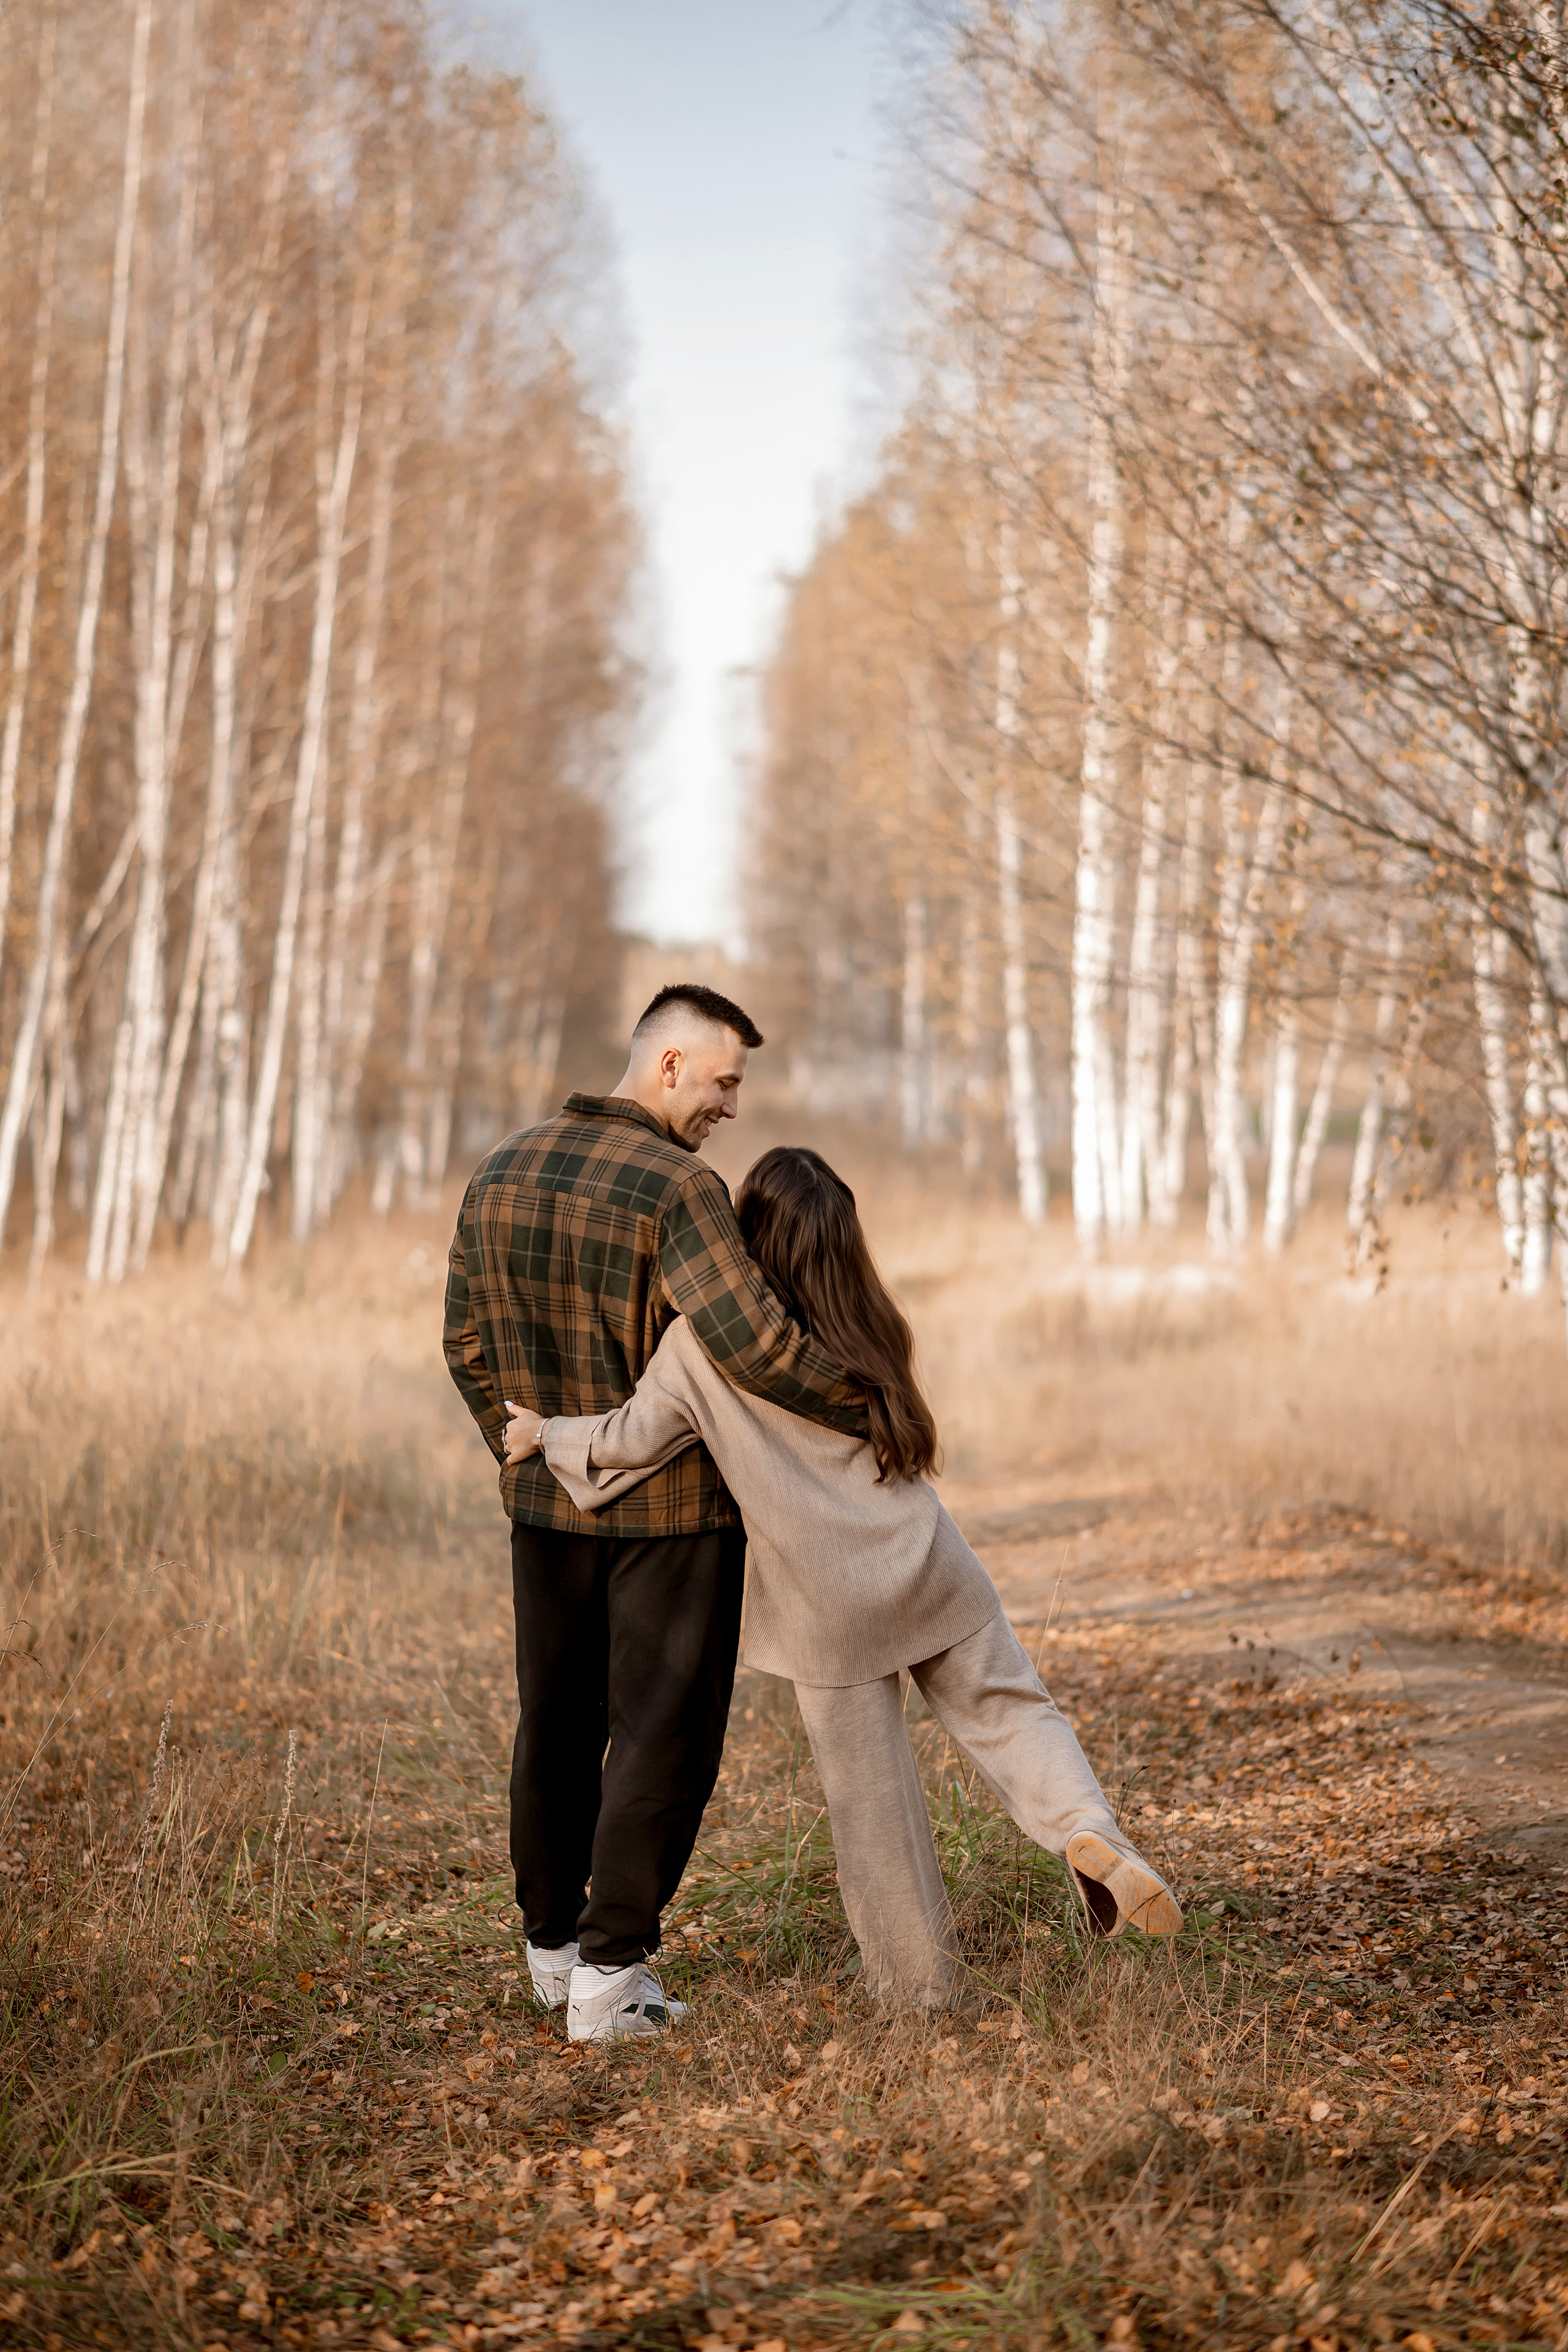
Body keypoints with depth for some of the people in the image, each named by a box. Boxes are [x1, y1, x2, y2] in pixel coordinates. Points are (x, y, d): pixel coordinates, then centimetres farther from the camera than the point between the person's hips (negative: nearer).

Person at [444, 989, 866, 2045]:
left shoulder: (501, 1176, 2)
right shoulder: (678, 1188, -20)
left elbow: (471, 1347, 8)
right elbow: (756, 1342, -29)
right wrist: (865, 1405, -15)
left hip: (552, 1502, 6)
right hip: (674, 1509, -6)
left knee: (560, 1724, 18)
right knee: (663, 1736, 2)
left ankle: (554, 1946, 29)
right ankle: (611, 1971, 1)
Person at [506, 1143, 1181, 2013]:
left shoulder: (703, 1343, -10)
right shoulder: (866, 1329, 4)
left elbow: (631, 1442, -5)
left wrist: (546, 1435, 14)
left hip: (829, 1603, -3)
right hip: (925, 1566, 3)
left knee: (871, 1794, 8)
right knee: (1007, 1710, 13)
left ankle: (918, 1981, 18)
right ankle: (1087, 1828, -14)